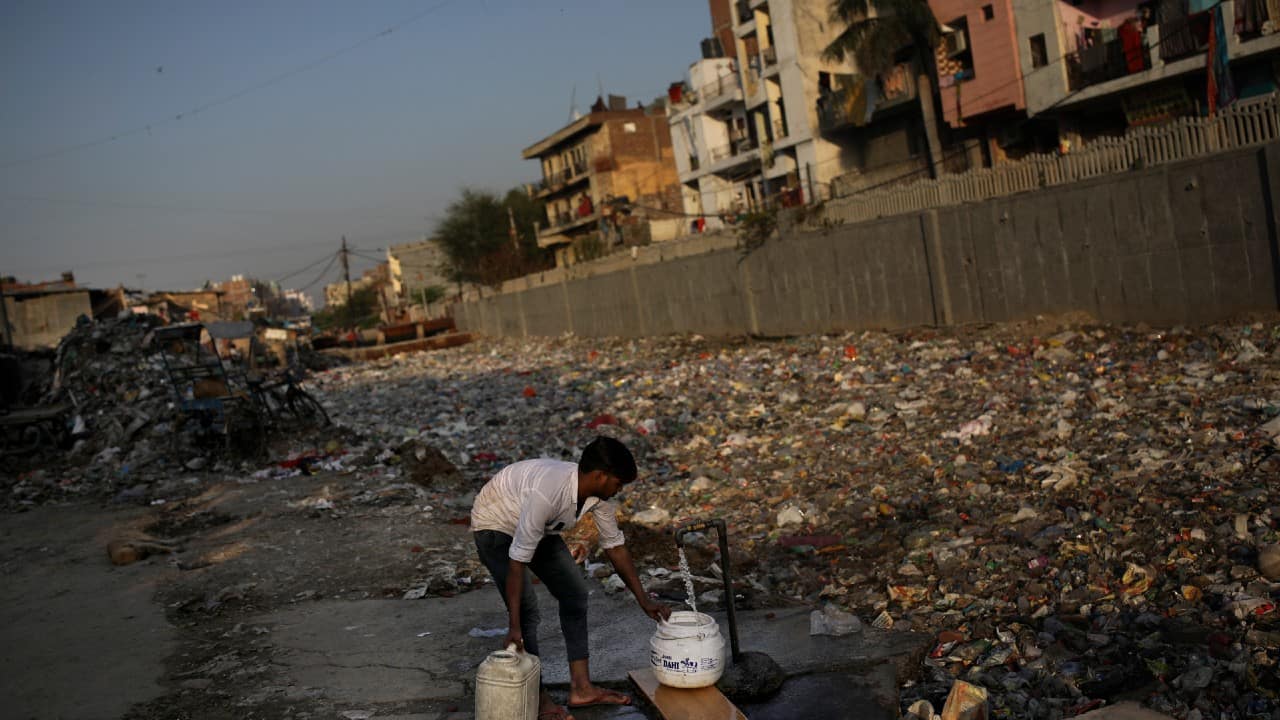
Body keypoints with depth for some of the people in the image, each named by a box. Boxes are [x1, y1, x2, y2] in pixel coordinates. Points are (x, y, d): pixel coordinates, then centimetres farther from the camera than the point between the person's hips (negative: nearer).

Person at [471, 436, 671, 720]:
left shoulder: (598, 495, -18)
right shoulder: (546, 493, -41)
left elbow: (614, 546, -3)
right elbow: (518, 561, -36)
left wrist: (644, 600, -2)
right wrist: (514, 627, -33)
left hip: (540, 528, 8)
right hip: (496, 525, -8)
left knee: (575, 593, 2)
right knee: (527, 609, -15)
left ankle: (581, 687, 8)